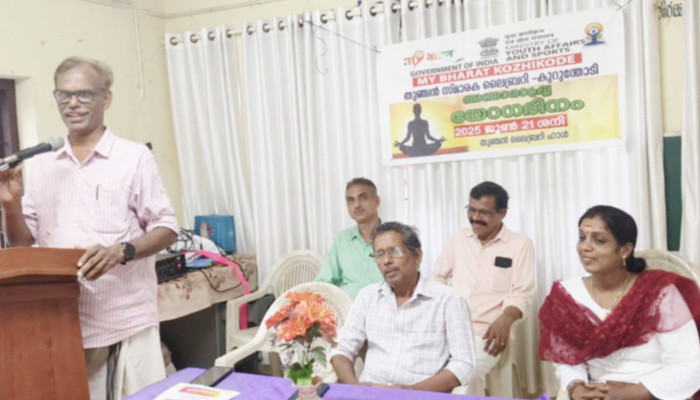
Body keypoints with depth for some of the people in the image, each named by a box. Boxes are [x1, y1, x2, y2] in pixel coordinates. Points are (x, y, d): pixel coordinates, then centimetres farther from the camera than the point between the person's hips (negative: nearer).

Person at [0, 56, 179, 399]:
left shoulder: (134, 157, -1)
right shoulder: (41, 166, 12)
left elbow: (166, 228, -3)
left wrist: (121, 251, -20)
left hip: (126, 318, -3)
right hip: (62, 320, 4)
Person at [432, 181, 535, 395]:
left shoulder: (521, 244, 2)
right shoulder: (459, 238, 14)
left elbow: (522, 293, -4)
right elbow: (437, 277, 18)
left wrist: (506, 319, -24)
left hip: (487, 331, -3)